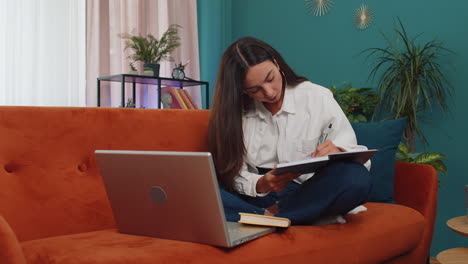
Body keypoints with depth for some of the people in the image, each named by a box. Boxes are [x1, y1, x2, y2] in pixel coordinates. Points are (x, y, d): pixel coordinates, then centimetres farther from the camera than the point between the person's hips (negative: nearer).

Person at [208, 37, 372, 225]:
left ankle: (269, 217, -18)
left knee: (357, 177, -31)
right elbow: (233, 176, -3)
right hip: (257, 197, 1)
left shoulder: (317, 97, -1)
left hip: (307, 196, 0)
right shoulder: (235, 112, 2)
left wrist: (338, 153, -26)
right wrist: (261, 185, -25)